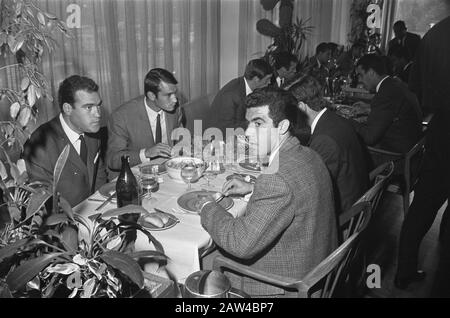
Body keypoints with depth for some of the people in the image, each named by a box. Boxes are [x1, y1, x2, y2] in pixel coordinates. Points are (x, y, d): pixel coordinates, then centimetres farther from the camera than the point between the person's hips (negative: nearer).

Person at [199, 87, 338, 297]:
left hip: (285, 287, -8)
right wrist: (253, 189, 9)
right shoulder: (309, 156, -2)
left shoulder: (278, 179, -33)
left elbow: (241, 244, -30)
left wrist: (208, 208, -14)